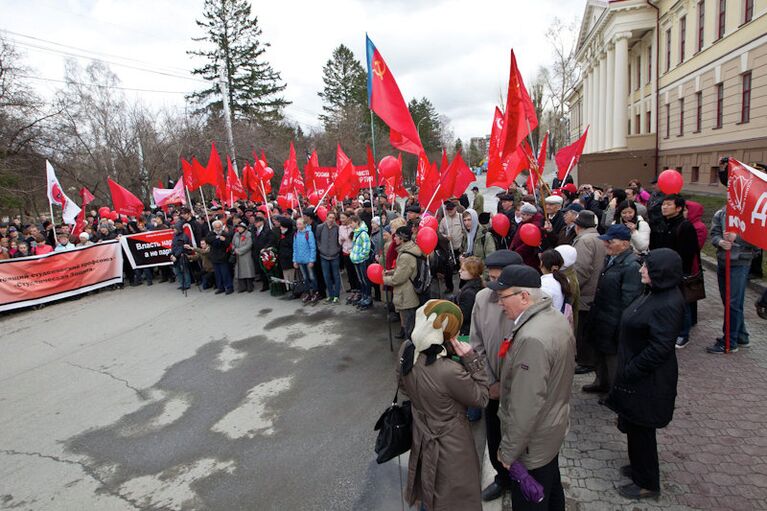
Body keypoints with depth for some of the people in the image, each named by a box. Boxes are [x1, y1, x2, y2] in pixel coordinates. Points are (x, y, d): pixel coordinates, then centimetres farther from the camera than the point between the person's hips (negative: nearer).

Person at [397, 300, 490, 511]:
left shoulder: (406, 349, -19)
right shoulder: (450, 371, -40)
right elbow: (481, 398, -20)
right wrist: (471, 359, -24)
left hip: (421, 434, 6)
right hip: (449, 444, -6)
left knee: (429, 488, 34)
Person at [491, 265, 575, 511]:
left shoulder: (532, 339, -33)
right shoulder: (557, 318, -2)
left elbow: (526, 406, -30)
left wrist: (508, 451, -19)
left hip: (532, 443, -9)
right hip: (554, 426, 9)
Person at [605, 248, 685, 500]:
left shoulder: (668, 304, -27)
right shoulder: (655, 293, 2)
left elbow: (660, 348, -28)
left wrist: (630, 371, -20)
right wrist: (627, 370, 13)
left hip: (647, 381, -9)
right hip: (636, 375, 9)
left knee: (641, 429, 8)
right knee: (634, 425, 23)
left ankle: (647, 483, 28)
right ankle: (640, 466, 44)